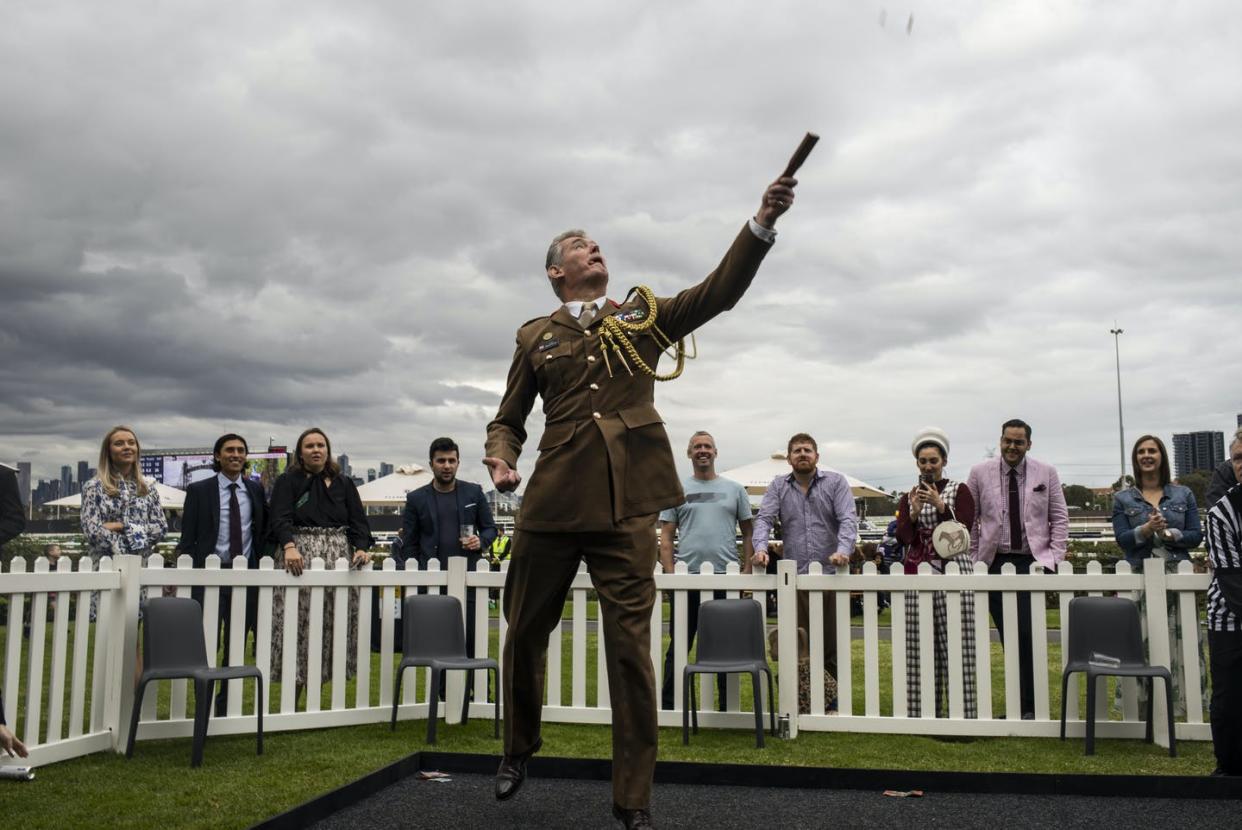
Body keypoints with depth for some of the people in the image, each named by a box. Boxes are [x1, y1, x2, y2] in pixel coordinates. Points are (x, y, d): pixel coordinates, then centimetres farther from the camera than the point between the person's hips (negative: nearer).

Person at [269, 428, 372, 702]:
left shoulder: (344, 484, 15)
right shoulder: (287, 482, 7)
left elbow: (358, 520, 8)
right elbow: (281, 519, -7)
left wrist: (361, 548, -10)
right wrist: (289, 546, -25)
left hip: (338, 558, 3)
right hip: (299, 557, -3)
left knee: (332, 625, 1)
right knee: (298, 625, -4)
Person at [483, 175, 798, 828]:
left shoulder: (643, 316, 13)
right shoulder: (536, 336, 13)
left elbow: (719, 292, 0)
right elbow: (508, 419, 17)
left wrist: (762, 223, -13)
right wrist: (501, 459, -5)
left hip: (626, 504, -1)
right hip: (552, 502, 1)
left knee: (631, 648, -1)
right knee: (525, 634, 12)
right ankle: (518, 751, 38)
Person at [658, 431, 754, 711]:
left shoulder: (734, 489, 11)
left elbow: (748, 533, 11)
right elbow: (666, 535, 6)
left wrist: (747, 570, 1)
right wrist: (670, 574, -4)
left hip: (727, 578, 1)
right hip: (687, 579, 0)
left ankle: (728, 706, 16)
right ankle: (668, 704, 11)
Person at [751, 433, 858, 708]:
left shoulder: (835, 482, 7)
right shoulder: (778, 486, 12)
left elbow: (848, 519, -4)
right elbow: (764, 518, 1)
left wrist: (843, 550, -23)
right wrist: (760, 548, -19)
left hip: (831, 574, -1)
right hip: (794, 576, 1)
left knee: (832, 643, 3)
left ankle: (833, 702, 13)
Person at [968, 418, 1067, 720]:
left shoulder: (1046, 473, 5)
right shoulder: (980, 473, 4)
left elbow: (1060, 519, 8)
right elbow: (970, 521, 7)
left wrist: (1054, 557, -2)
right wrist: (973, 561, 3)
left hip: (1032, 562, -1)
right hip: (994, 563, 1)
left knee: (1027, 634, -12)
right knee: (1007, 636, 3)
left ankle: (1028, 706, -4)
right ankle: (1019, 702, 12)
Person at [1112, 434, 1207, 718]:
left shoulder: (1183, 495, 11)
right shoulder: (1123, 499, 8)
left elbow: (1197, 535, 5)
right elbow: (1122, 539, -1)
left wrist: (1170, 534, -13)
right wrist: (1146, 530, -18)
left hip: (1178, 577, 1)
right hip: (1140, 579, -1)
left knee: (1181, 642, -4)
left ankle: (1183, 702, 4)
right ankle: (1143, 704, 1)